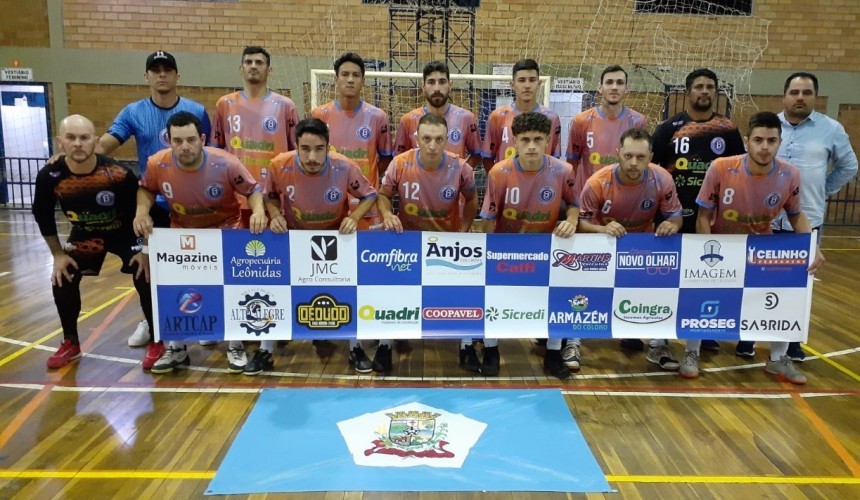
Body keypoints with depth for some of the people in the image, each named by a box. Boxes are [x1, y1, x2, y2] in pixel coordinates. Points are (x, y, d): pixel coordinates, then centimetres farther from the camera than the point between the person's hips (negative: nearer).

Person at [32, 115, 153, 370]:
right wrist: (58, 254, -4)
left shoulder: (119, 175, -33)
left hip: (125, 233, -3)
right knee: (61, 281, -1)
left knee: (145, 279, -15)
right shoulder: (49, 176, -24)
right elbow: (43, 216, -5)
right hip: (84, 234, 3)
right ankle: (71, 344, 20)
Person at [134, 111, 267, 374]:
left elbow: (252, 189, -11)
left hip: (225, 230, -2)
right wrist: (142, 211, -16)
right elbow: (146, 188, 4)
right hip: (181, 232, 3)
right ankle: (175, 346, 20)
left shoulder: (226, 164, -26)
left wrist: (259, 210, -32)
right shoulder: (158, 164, -19)